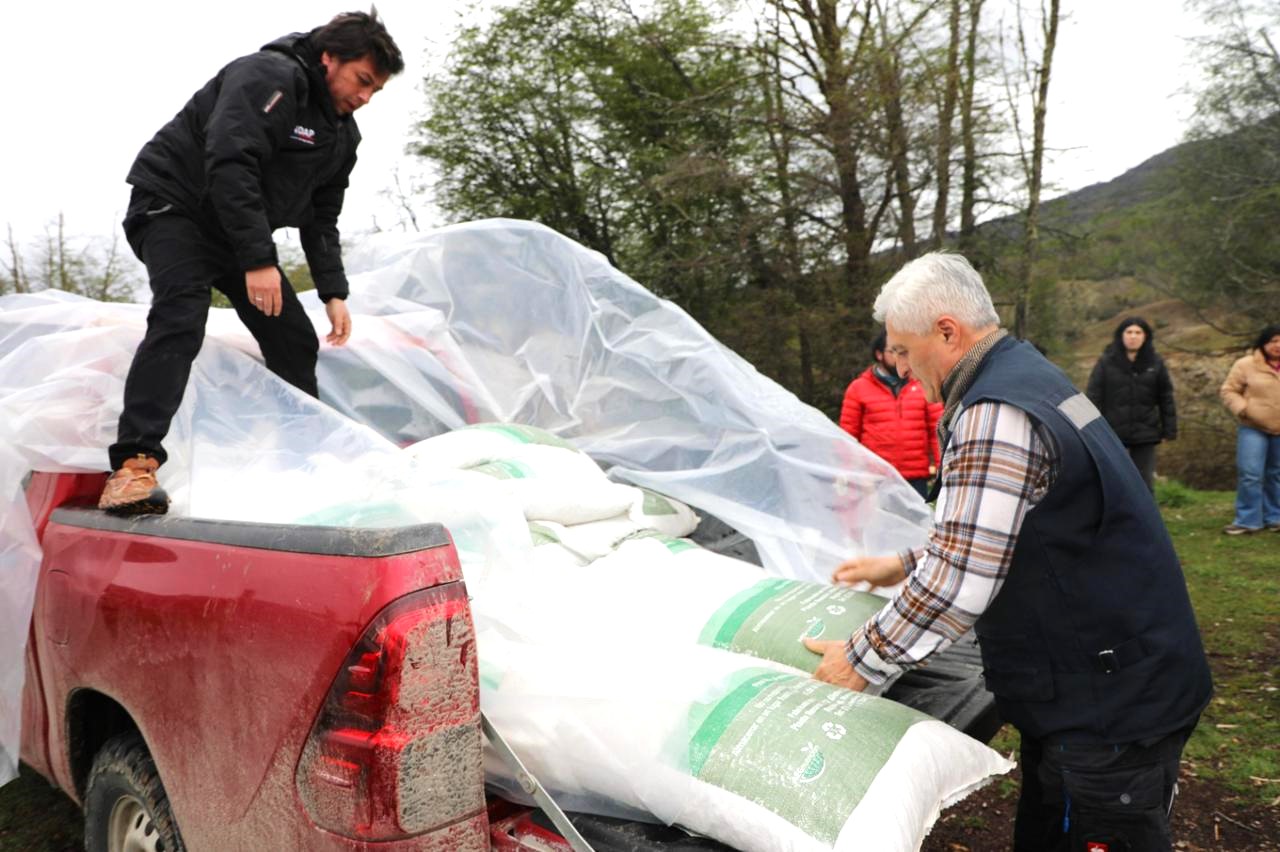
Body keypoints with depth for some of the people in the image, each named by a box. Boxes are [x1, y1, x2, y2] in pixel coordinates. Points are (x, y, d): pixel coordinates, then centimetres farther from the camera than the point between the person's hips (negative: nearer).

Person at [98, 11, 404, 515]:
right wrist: (258, 260, -35)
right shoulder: (269, 77, -20)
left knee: (295, 340, 4)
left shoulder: (342, 134, 7)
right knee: (181, 318, -29)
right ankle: (134, 465, -34)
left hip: (240, 233, 9)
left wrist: (333, 293, -1)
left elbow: (321, 219, 10)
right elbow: (231, 166, -31)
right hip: (173, 204, -8)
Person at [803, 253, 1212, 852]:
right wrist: (908, 564, 15)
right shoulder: (1023, 375, 9)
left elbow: (958, 585, -26)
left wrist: (862, 661, -14)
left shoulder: (994, 417, -24)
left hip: (1110, 708, -10)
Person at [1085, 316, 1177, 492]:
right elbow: (1093, 397, -4)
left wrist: (1169, 430, 3)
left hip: (1145, 435, 2)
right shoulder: (1106, 362, -2)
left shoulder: (1156, 364, 4)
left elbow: (1166, 398, 7)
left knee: (1144, 484, 6)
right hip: (1112, 433, -1)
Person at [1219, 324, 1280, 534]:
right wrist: (1243, 409, -18)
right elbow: (1229, 391, -2)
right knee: (1250, 475, -9)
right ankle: (1247, 520, 1)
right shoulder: (1246, 365, -5)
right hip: (1253, 429, -4)